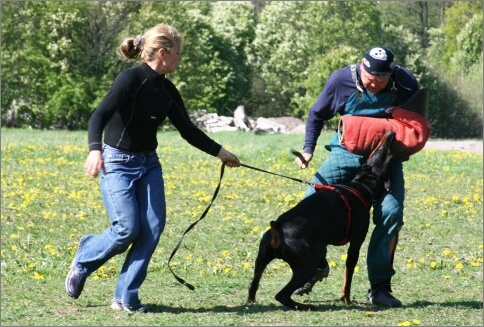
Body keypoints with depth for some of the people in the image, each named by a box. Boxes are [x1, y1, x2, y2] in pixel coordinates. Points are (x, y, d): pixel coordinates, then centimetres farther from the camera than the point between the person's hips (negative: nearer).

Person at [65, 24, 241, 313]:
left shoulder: (167, 91, 5)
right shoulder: (130, 80, -17)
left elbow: (188, 130, 14)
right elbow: (99, 117, -26)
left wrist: (220, 152, 11)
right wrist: (95, 150, -43)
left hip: (149, 164, 7)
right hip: (117, 163, -7)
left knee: (154, 227, -7)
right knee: (128, 229, -14)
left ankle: (126, 297, -1)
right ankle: (83, 260, 16)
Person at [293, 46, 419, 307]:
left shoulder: (406, 83, -14)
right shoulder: (341, 80, -14)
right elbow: (317, 115, 2)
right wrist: (308, 150, -7)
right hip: (347, 152, 1)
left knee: (391, 213, -18)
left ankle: (380, 288, -8)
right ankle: (316, 265, 11)